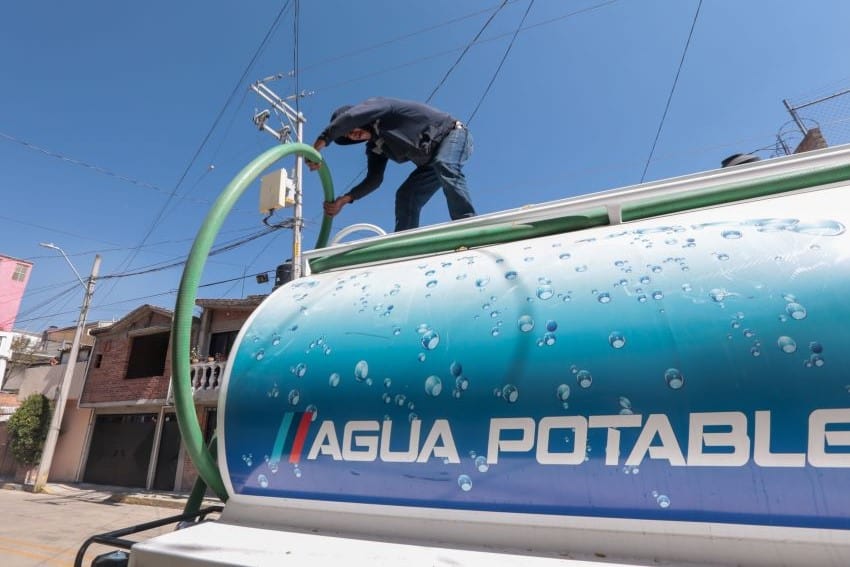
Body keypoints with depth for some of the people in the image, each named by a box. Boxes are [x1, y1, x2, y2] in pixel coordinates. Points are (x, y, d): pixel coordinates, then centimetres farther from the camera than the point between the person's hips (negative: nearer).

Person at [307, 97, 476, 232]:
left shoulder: (377, 105, -16)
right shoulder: (375, 147, 5)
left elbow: (349, 117, -34)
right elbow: (374, 180, -1)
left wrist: (319, 145, -31)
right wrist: (345, 199, -12)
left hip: (452, 134, -8)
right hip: (433, 161, 8)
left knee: (444, 166, -37)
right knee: (406, 196, -4)